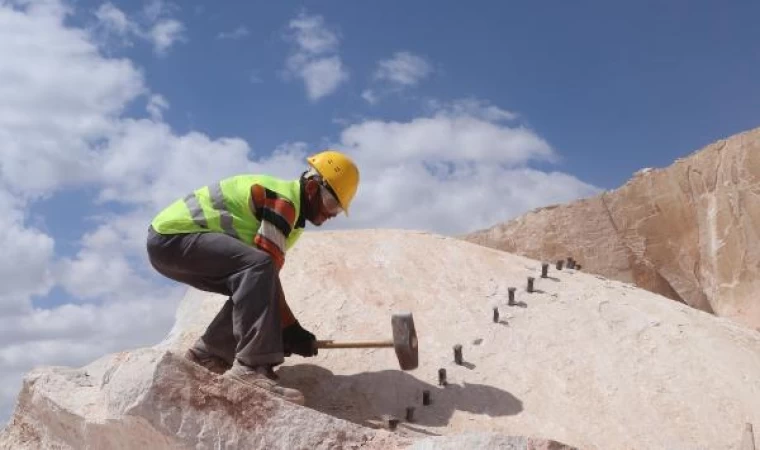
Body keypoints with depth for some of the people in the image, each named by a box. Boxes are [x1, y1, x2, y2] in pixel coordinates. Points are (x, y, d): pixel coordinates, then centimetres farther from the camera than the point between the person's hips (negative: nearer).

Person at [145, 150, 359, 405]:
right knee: (257, 267, -29)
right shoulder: (284, 200, -16)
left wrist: (286, 328, 8)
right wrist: (291, 328, -14)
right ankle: (252, 367, -35)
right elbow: (267, 266, -21)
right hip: (173, 235, -11)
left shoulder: (286, 206, 16)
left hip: (168, 239, 11)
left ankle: (208, 353, 11)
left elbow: (268, 273, 14)